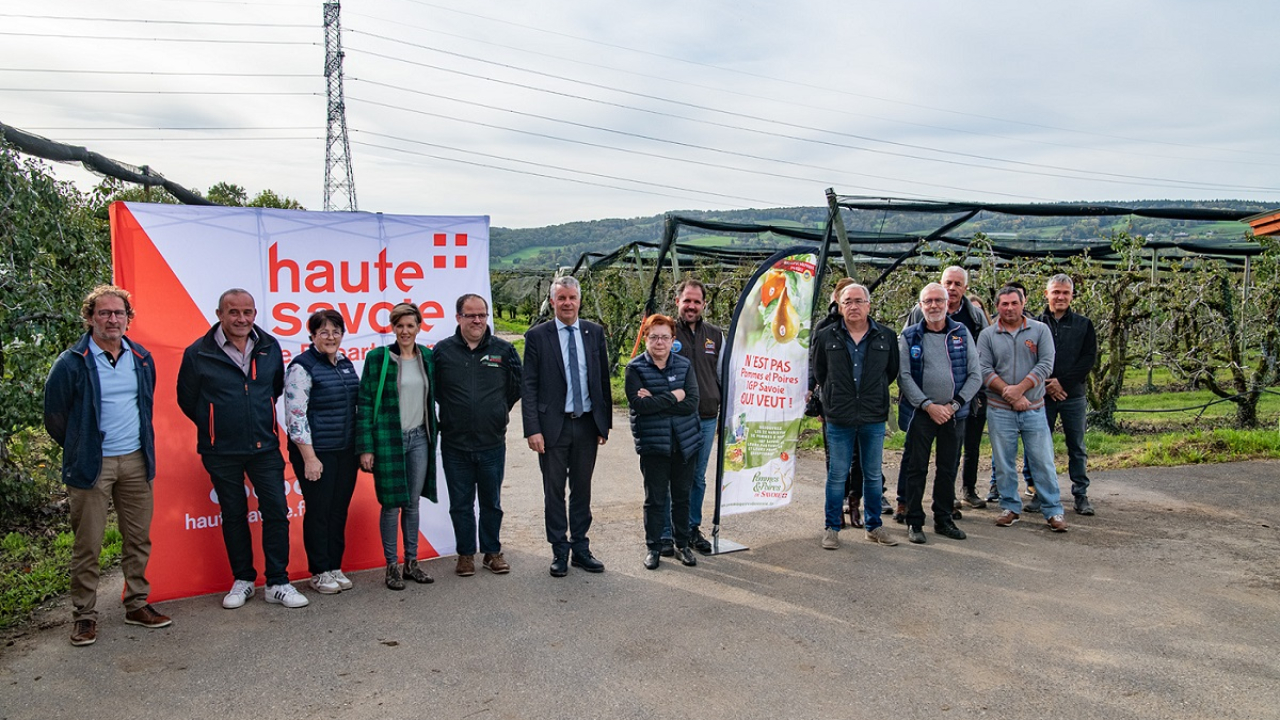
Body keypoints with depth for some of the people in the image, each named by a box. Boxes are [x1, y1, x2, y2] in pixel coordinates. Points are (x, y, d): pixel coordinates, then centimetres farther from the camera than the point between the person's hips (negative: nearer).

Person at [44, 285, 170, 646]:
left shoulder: (142, 359, 7)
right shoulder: (71, 363, -8)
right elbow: (55, 418, -1)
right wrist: (82, 452, 6)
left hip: (135, 461, 4)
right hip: (91, 466, -4)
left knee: (139, 538, 10)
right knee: (88, 545, 3)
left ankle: (137, 605, 22)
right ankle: (84, 615, 15)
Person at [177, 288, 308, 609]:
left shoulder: (269, 347, 1)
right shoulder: (198, 354, -8)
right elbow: (187, 400, 5)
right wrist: (215, 428, 10)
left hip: (264, 447, 2)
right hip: (221, 452, -2)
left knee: (276, 511, -1)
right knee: (233, 516, 10)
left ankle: (278, 583, 8)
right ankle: (242, 580, 24)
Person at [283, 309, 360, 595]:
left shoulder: (346, 364, 11)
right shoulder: (302, 367, -10)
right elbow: (295, 416, -14)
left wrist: (360, 448, 15)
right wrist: (309, 457, -17)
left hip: (346, 451, 6)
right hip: (317, 452, -6)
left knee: (339, 510, 11)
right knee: (319, 511, 2)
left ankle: (335, 567, 23)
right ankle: (319, 573, 15)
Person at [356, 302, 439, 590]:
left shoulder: (428, 357, 6)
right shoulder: (377, 358, -6)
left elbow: (436, 395, 16)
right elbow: (364, 403, -6)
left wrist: (435, 434, 8)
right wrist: (366, 448, -10)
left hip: (419, 438, 4)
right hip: (388, 439, -4)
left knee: (413, 502, 11)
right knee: (391, 503, 1)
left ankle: (411, 562, 22)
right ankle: (391, 565, 14)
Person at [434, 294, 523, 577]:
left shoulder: (503, 350, 0)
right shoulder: (442, 350, -1)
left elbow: (517, 385, 11)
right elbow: (434, 389, 10)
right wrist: (452, 412, 8)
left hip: (492, 443, 0)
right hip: (455, 444, 0)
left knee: (492, 502, 12)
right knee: (460, 504, 10)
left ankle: (492, 552, 25)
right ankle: (465, 554, 23)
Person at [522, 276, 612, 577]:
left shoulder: (595, 332, 5)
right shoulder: (537, 336, -3)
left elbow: (603, 380, 8)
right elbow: (528, 386, -5)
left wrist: (605, 424, 6)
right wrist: (533, 429, -12)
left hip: (587, 425, 3)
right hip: (553, 425, -2)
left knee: (582, 490, 12)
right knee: (554, 492, 7)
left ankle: (580, 548, 23)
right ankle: (559, 552, 19)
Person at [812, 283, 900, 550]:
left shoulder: (886, 337, 2)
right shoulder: (827, 337, 0)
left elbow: (892, 371, 14)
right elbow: (819, 372, 13)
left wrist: (875, 394, 12)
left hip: (874, 419, 1)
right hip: (839, 419, -1)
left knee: (874, 476, 12)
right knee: (837, 475, 4)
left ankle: (874, 526, 25)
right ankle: (832, 528, 16)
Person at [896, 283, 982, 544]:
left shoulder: (962, 333, 6)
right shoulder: (909, 336, 0)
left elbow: (975, 375, 4)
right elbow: (904, 376, -5)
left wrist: (954, 405, -6)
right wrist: (928, 405, -13)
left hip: (954, 413, 2)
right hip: (920, 412, -2)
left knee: (948, 469, 10)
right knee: (916, 468, 1)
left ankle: (943, 519, 23)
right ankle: (914, 522, 11)